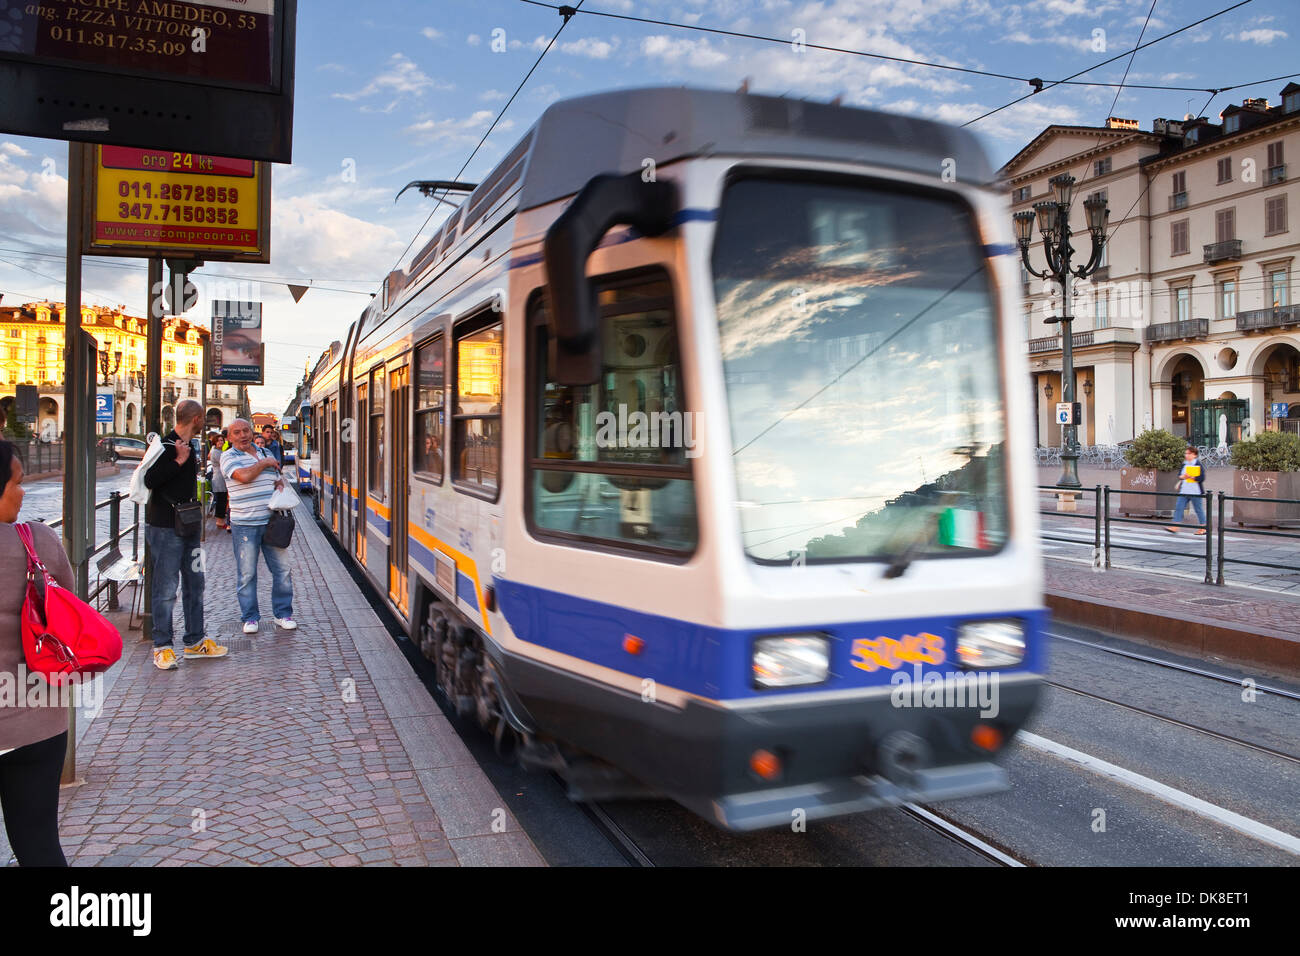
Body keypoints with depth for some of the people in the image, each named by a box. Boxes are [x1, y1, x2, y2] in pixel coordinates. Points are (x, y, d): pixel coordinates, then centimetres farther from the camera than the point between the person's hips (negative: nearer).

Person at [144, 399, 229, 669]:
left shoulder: (189, 447, 14)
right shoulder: (166, 446, -13)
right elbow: (150, 480, -22)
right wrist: (179, 461, -22)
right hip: (165, 528, -9)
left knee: (194, 584, 12)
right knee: (166, 589, -3)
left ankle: (195, 642, 21)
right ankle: (162, 647, 6)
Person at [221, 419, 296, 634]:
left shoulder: (266, 453, 15)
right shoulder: (228, 456, -1)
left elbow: (279, 481, 24)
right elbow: (244, 476, -19)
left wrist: (279, 487, 1)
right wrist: (264, 463, -5)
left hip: (271, 521, 4)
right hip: (244, 524, -4)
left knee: (282, 569, 4)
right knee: (247, 573, 1)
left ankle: (283, 614, 15)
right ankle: (250, 618, 14)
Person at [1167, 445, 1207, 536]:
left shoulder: (1198, 464, -7)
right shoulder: (1184, 464, 12)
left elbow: (1202, 478, -13)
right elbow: (1179, 475, 17)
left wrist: (1191, 477, -21)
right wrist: (1181, 477, -5)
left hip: (1195, 492, -6)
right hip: (1184, 492, 6)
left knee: (1199, 510, 4)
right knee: (1179, 508, -2)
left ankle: (1203, 528, 15)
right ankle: (1175, 527, -4)